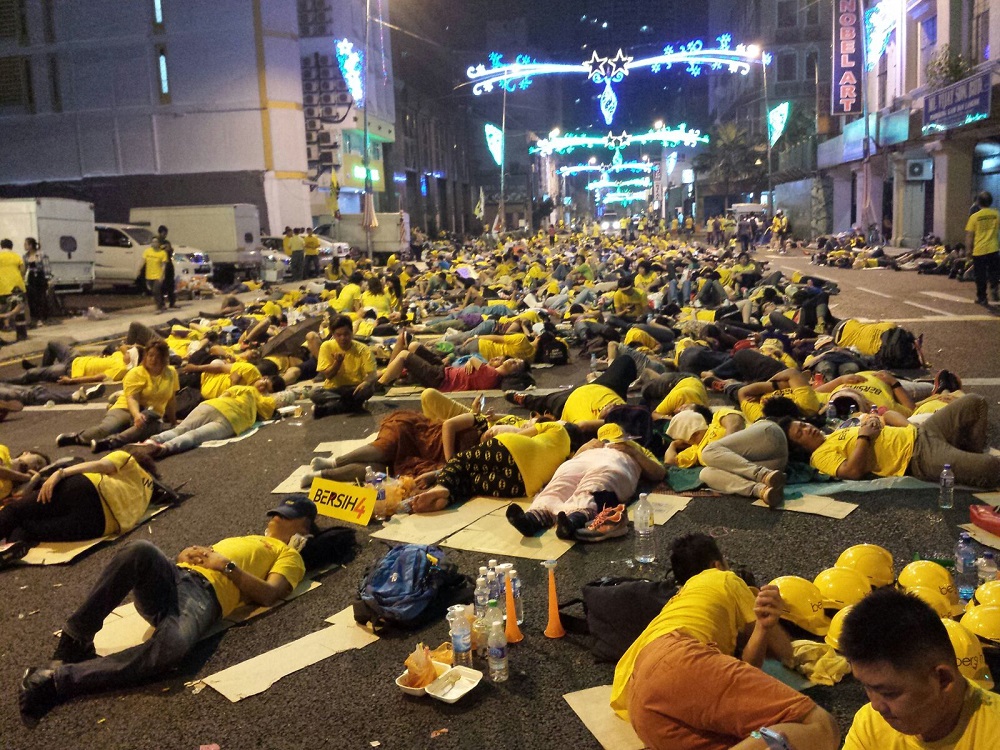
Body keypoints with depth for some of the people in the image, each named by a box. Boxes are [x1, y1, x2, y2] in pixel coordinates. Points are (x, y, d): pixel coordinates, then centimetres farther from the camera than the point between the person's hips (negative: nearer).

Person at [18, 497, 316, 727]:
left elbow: (269, 595, -2)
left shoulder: (289, 556, 19)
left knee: (171, 646, -40)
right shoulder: (244, 539, 40)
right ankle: (74, 642, -24)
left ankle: (56, 681, -36)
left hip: (205, 594, -5)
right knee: (141, 551, -31)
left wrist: (227, 565, -5)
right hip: (170, 576, 6)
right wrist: (188, 554, 11)